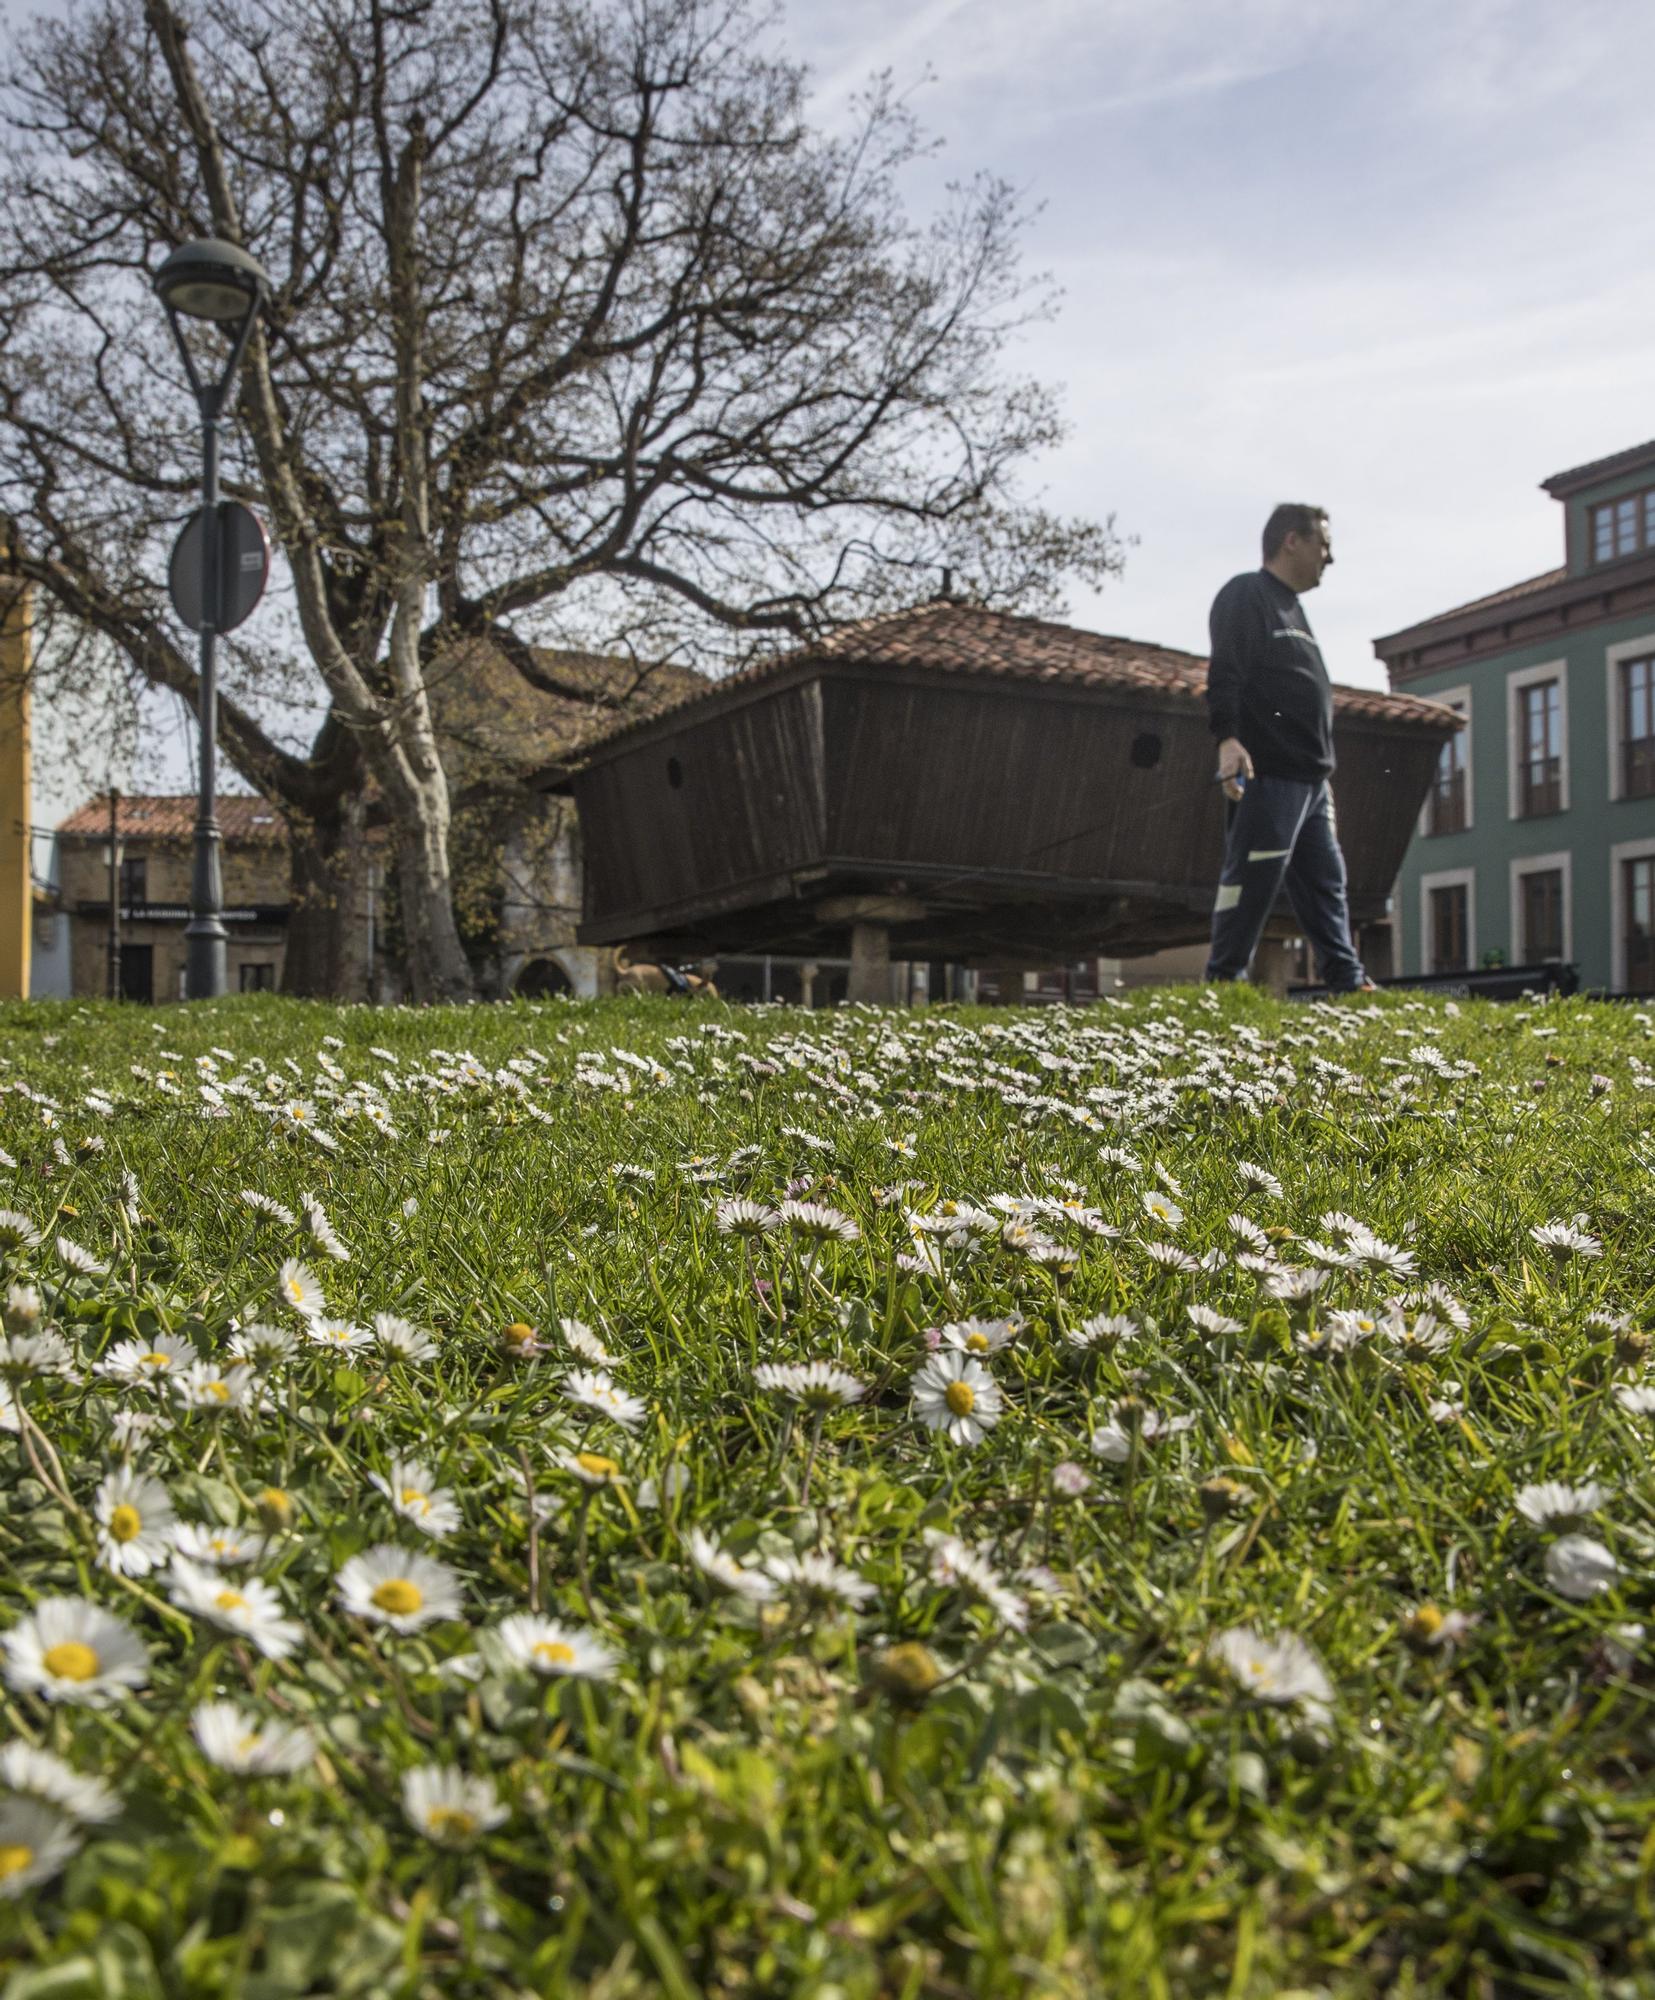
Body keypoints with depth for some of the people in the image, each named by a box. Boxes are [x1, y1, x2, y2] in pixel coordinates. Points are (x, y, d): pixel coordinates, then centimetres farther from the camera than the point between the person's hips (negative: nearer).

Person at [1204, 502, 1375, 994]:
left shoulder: (1291, 608, 25)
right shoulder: (1245, 596, -5)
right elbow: (1224, 674, -19)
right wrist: (1227, 739, -32)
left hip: (1309, 779, 10)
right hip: (1268, 775, -10)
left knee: (1325, 880, 10)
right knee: (1252, 880, -10)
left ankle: (1347, 981, 13)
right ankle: (1224, 982, -5)